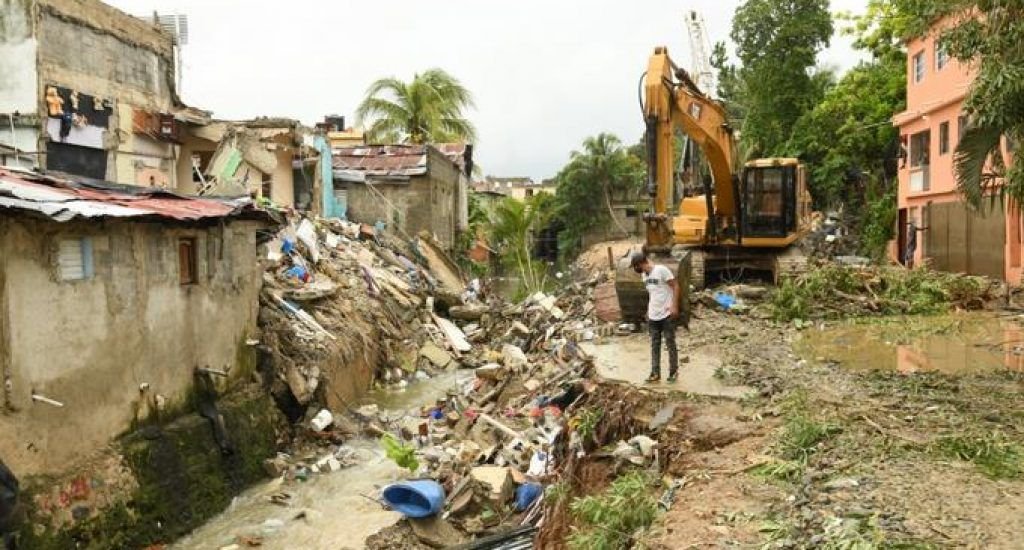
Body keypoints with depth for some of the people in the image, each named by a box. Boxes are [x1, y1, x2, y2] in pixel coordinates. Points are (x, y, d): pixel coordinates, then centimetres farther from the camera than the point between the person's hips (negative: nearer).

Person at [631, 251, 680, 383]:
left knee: (670, 344, 4)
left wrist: (674, 306, -18)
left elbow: (676, 286, -13)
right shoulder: (644, 275, 9)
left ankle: (673, 371, 17)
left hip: (667, 315, -7)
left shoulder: (661, 270, -14)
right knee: (654, 345, 8)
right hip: (653, 316, 7)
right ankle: (655, 373, 13)